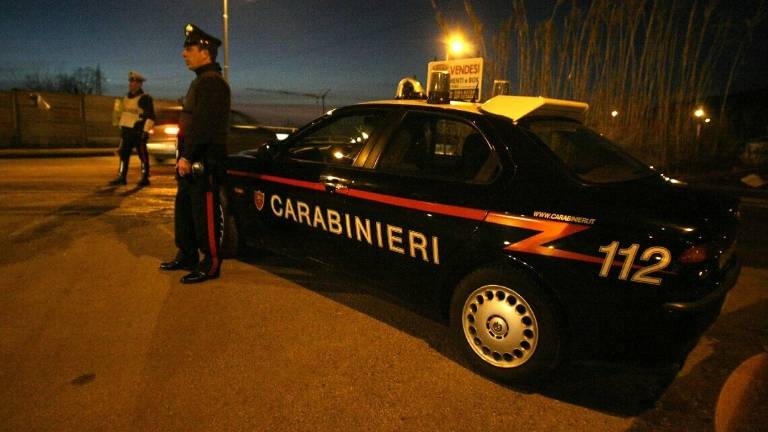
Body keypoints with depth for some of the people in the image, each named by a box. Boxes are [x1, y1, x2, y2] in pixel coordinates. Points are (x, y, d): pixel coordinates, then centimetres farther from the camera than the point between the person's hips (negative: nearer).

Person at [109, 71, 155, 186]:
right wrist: (121, 128, 21)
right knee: (123, 154, 7)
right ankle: (121, 177, 13)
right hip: (126, 131, 8)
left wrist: (145, 131, -19)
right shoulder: (127, 97, 17)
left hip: (138, 132, -8)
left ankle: (145, 178, 5)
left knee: (143, 155, -2)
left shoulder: (145, 98, -8)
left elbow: (150, 117, -13)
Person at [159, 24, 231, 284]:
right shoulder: (201, 81, 21)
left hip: (204, 163, -11)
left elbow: (202, 124, -21)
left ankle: (211, 265, 5)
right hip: (192, 162, 11)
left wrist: (187, 156, -20)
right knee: (184, 210, 17)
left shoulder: (211, 82, -13)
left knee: (206, 214, -4)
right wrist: (184, 156, 18)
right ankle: (187, 256, 29)